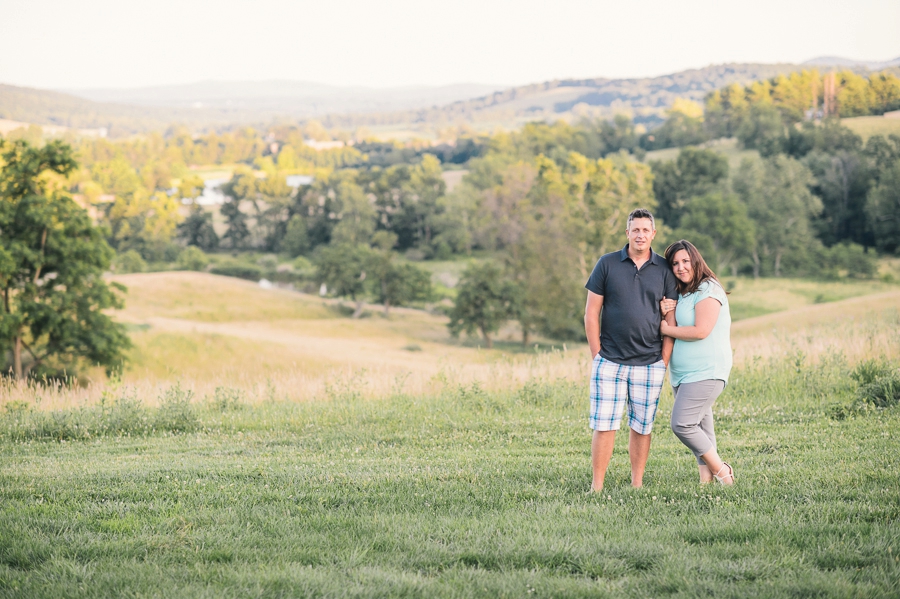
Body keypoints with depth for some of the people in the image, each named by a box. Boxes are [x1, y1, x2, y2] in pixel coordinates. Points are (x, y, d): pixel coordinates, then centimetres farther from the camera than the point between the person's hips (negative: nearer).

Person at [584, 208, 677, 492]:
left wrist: (664, 361, 0)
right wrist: (597, 355, -1)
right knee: (604, 425, -4)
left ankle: (637, 485, 15)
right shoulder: (607, 264, 2)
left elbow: (670, 319, 6)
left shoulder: (664, 270, 5)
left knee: (641, 427, 7)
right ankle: (597, 487, 0)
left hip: (649, 363, 1)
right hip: (609, 362, -1)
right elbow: (591, 312, 3)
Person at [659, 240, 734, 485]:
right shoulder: (680, 294, 16)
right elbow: (674, 328, 17)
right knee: (700, 429, 9)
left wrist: (667, 329, -8)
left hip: (706, 372, -9)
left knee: (682, 424, -17)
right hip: (682, 375, 9)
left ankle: (721, 470, -5)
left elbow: (701, 331, -21)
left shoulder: (708, 290, -12)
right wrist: (666, 313, -5)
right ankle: (706, 480, 12)